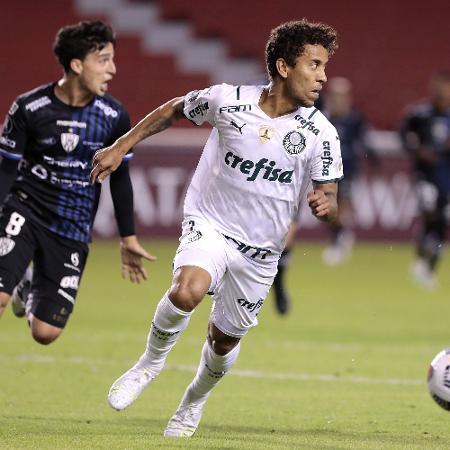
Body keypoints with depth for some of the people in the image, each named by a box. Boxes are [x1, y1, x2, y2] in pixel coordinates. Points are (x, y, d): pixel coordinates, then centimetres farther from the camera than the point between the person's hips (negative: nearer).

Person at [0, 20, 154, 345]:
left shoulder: (114, 117, -4)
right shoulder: (29, 108, -10)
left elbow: (120, 179, 8)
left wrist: (128, 238, 10)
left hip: (73, 232, 2)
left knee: (45, 333, 0)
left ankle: (29, 290, 31)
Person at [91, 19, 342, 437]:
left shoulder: (321, 133, -11)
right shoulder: (227, 100, -13)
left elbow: (327, 198, -4)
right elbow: (173, 109, 7)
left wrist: (325, 205, -29)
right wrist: (120, 148, 6)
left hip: (260, 248, 2)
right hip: (209, 223, -2)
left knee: (225, 339, 12)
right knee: (186, 291, -32)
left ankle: (193, 403, 44)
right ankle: (151, 361, -3)